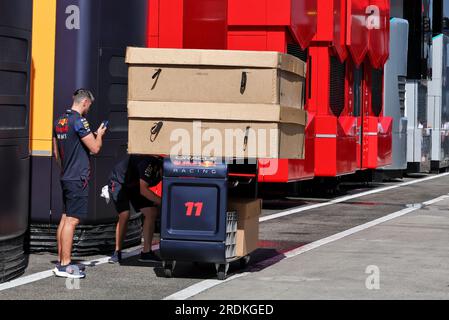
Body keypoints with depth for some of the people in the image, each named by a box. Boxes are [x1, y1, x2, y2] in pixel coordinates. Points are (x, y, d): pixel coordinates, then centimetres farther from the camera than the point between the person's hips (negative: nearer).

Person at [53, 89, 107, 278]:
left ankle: (61, 261, 17)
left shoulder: (60, 121, 12)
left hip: (66, 177, 9)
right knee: (72, 220, -8)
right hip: (78, 178, -9)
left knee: (65, 218, 13)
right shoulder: (79, 121, -15)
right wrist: (99, 134, 3)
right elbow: (95, 148, -16)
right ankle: (64, 265, -8)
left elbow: (56, 152, 20)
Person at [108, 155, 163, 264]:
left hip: (135, 185, 7)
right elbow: (143, 190, -36)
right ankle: (117, 253, -9)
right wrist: (161, 202, -37)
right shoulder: (149, 163, -37)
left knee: (152, 213, -6)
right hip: (119, 182, -7)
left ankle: (146, 252, -1)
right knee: (124, 215, -23)